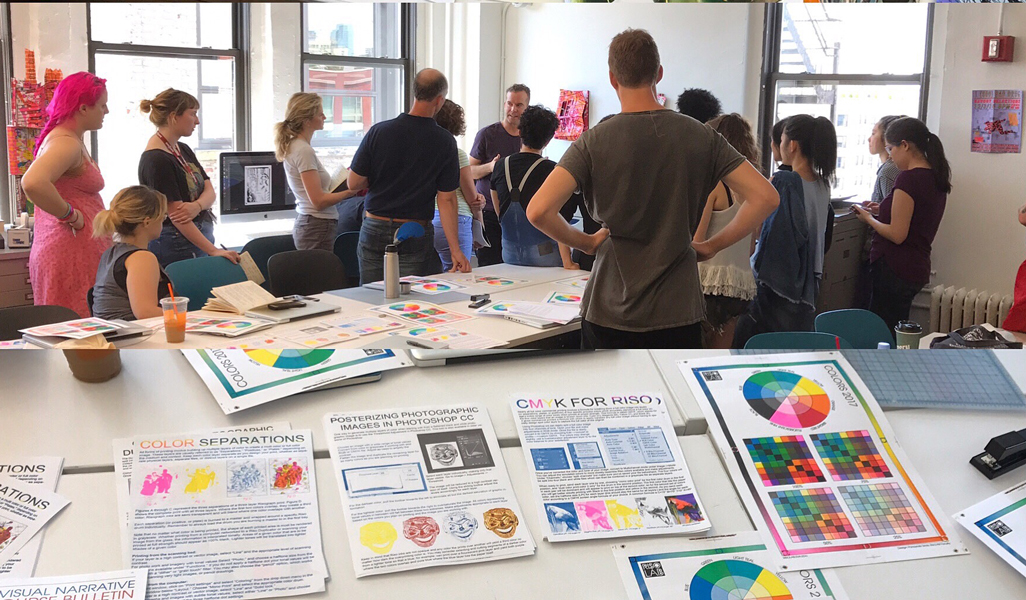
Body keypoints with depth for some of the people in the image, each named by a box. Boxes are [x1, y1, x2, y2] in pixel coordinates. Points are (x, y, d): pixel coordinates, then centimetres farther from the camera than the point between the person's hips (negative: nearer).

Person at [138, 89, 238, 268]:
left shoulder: (183, 150, 13)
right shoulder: (157, 160, -15)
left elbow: (209, 191, 7)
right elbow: (175, 215, -20)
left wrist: (196, 206, -17)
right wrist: (213, 251, -23)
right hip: (176, 246, -8)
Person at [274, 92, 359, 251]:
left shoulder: (294, 147, 14)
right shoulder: (304, 151, -15)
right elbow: (319, 201, -17)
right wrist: (351, 191, -12)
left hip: (304, 224, 9)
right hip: (317, 228, -9)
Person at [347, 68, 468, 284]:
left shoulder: (379, 131, -6)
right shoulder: (445, 142, -8)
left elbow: (354, 183, -1)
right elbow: (447, 199, -10)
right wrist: (456, 250, -8)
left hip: (374, 230, 2)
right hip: (417, 234, -2)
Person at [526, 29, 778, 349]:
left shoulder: (594, 142, -8)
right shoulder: (701, 136, -2)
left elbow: (538, 211, -19)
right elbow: (765, 197, -6)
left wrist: (586, 242, -2)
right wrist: (712, 246, 3)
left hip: (610, 313, -1)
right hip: (678, 312, 1)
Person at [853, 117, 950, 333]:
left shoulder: (908, 178, -16)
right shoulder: (936, 177, 11)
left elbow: (897, 234, -18)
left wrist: (868, 218, -3)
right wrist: (881, 210, 17)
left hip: (894, 269, -9)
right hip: (918, 268, 9)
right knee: (896, 330, 15)